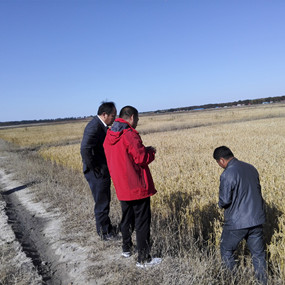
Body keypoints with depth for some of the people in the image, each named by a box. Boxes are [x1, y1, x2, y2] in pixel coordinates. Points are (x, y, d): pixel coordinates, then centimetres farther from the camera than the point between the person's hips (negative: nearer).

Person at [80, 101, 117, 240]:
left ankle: (106, 228, 40)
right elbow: (85, 149, -33)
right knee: (102, 203, 4)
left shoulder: (101, 125, 9)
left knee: (105, 200, 22)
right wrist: (93, 168, -23)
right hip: (97, 173, -10)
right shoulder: (94, 127, -23)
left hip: (103, 172, 10)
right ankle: (104, 233, 21)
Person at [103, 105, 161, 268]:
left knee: (127, 218, 23)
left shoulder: (110, 136, 6)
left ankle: (127, 249, 38)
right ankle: (143, 259, 11)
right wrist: (150, 151, 0)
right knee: (142, 221, 2)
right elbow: (142, 158, -20)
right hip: (137, 187, -8)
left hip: (121, 187, 8)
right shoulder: (130, 135, -19)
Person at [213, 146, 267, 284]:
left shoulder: (227, 175, -19)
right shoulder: (251, 168, 4)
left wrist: (221, 204, 3)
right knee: (258, 253, 16)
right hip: (257, 219, 6)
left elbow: (224, 201, -18)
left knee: (226, 251, 15)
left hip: (237, 222, -6)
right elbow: (258, 191, 14)